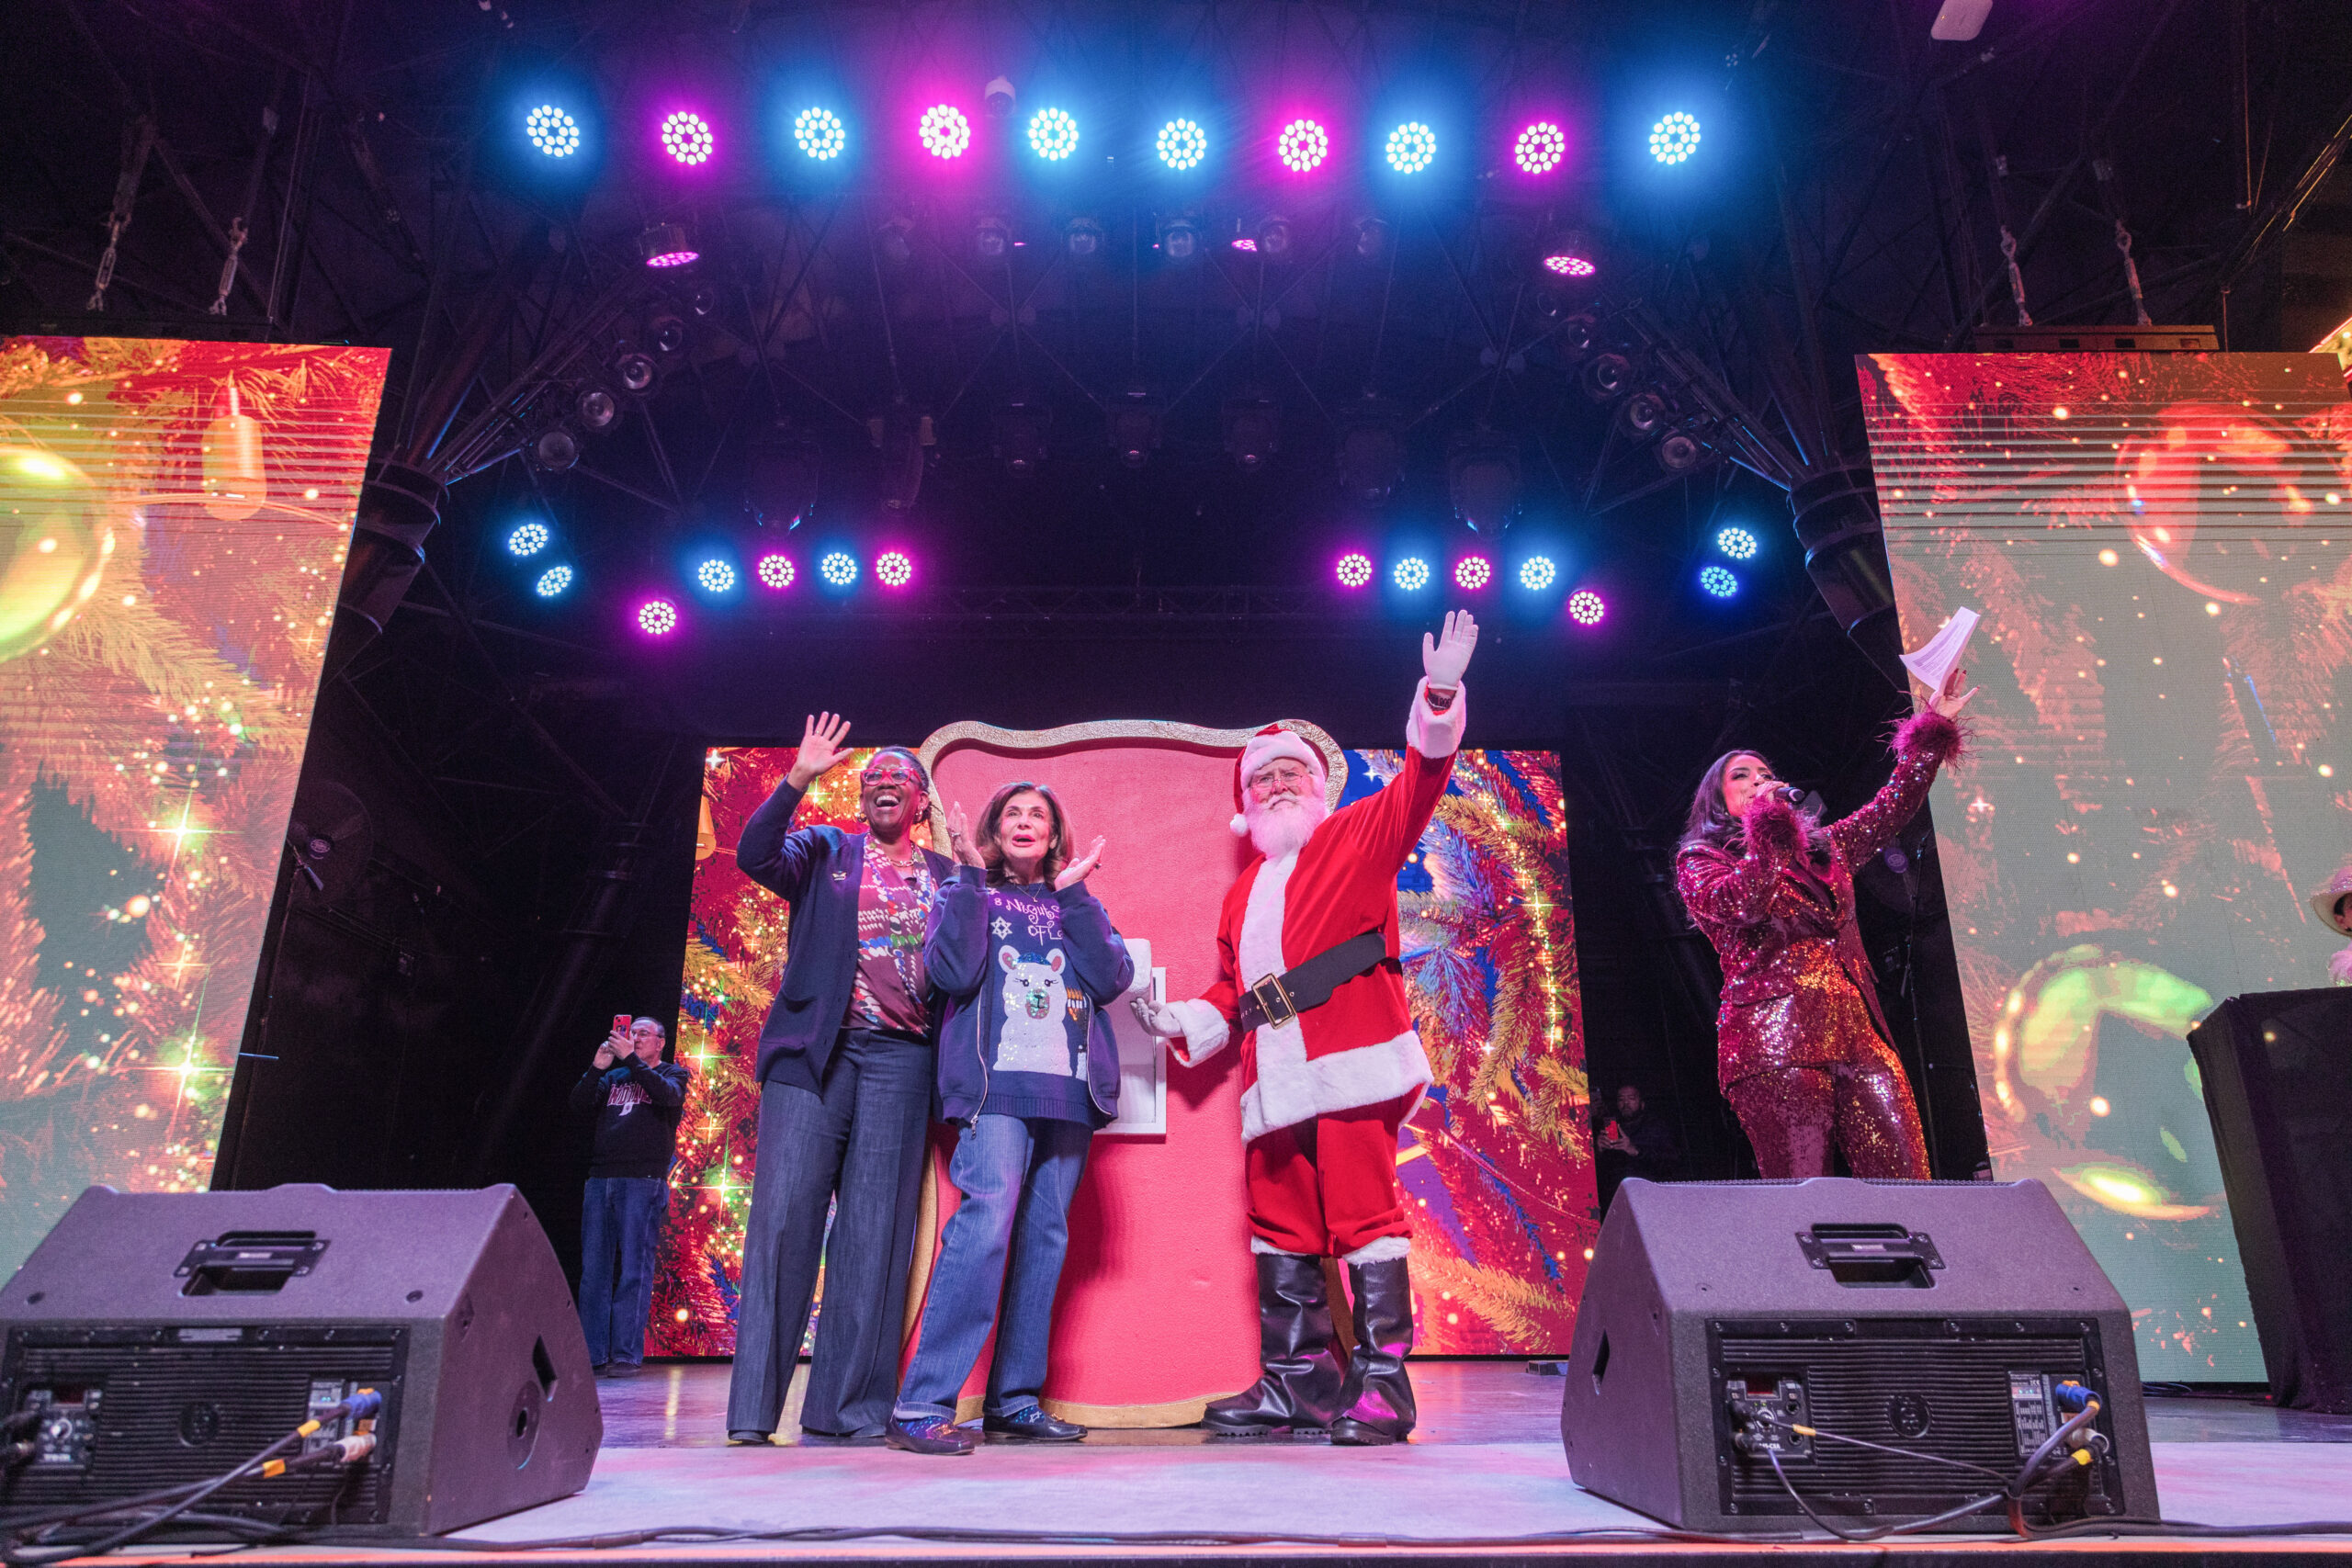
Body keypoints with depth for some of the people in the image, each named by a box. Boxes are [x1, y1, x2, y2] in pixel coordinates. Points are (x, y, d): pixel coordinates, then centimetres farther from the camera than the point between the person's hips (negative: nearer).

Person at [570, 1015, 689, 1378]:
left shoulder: (672, 1072, 11)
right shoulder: (613, 1076, 22)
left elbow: (669, 1095, -11)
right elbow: (579, 1106, 9)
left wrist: (631, 1059, -14)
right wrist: (597, 1067, -2)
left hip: (642, 1181, -4)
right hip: (601, 1179, 4)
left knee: (634, 1270, -7)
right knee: (593, 1270, 1)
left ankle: (627, 1355, -5)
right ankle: (591, 1354, 6)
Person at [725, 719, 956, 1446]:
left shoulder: (946, 875, 18)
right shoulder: (825, 851, 14)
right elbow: (754, 855, -3)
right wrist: (799, 777, -12)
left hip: (899, 1058, 1)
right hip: (814, 1048, -1)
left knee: (876, 1229, -1)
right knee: (785, 1210, -7)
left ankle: (847, 1407, 4)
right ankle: (754, 1406, -1)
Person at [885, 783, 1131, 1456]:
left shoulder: (1079, 905, 20)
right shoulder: (967, 893, 12)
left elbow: (1113, 978, 2)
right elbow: (952, 972, -8)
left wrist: (1073, 894, -1)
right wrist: (972, 877, -6)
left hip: (1069, 1089, 5)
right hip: (998, 1083, -4)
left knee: (1045, 1236, 4)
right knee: (987, 1219, -20)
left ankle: (1014, 1400, 13)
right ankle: (922, 1406, -18)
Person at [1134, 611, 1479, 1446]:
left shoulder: (1354, 836, 12)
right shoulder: (1243, 891, 28)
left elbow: (1416, 788, -4)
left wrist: (1440, 697, -17)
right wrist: (1180, 1022, 13)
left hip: (1350, 1062, -6)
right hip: (1276, 1078, 7)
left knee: (1363, 1216, -9)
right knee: (1281, 1228, 8)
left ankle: (1379, 1385, -2)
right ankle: (1294, 1384, 16)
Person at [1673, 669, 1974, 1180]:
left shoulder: (1821, 848, 30)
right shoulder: (1698, 860, 12)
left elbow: (1891, 808, 30)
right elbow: (1741, 902, -8)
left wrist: (1933, 725, 27)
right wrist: (1769, 822, -1)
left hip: (1858, 1033, 6)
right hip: (1775, 1039, -5)